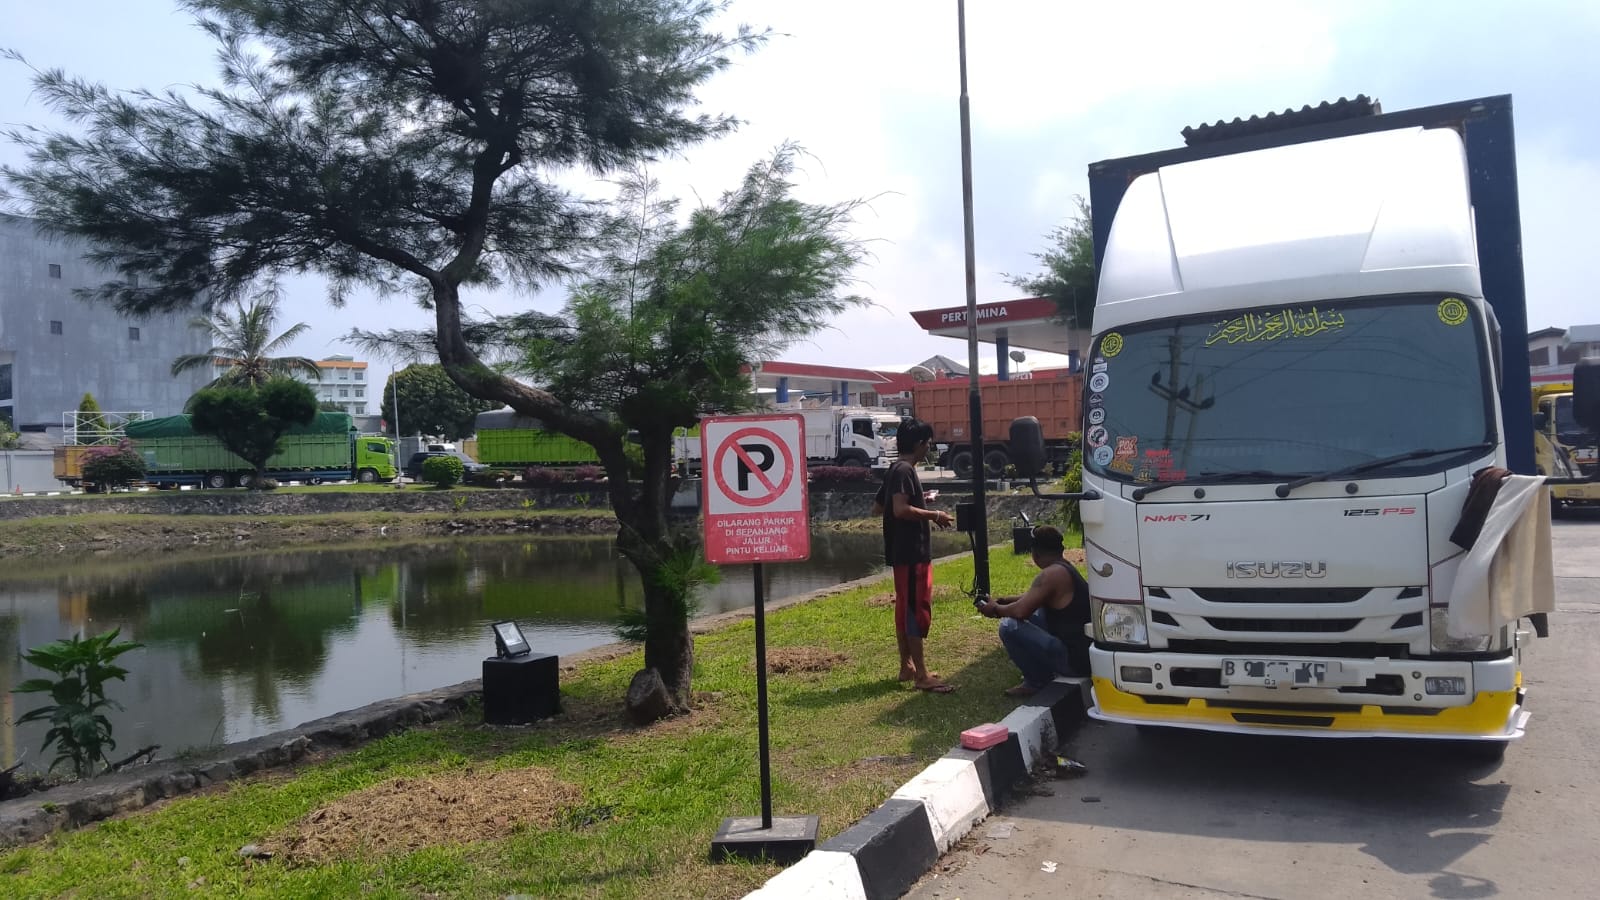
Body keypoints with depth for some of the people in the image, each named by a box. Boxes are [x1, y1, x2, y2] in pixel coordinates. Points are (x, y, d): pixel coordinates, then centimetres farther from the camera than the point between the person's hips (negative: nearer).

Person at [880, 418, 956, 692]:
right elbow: (901, 510, -27)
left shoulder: (897, 470, 14)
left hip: (906, 552, 11)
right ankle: (921, 674, -5)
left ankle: (907, 666, 21)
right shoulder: (905, 471, -16)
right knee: (917, 609, -8)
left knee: (905, 608, 14)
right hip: (912, 552, -11)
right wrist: (933, 515, -17)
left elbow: (878, 506, 20)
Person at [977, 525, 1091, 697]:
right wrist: (1005, 600, 19)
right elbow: (1033, 599, 27)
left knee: (1009, 626, -15)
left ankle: (1036, 682, -2)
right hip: (1086, 652, 10)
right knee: (1032, 614, 23)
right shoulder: (1065, 568, 12)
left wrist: (996, 610, -5)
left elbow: (1020, 611, -24)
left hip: (1074, 659, -10)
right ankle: (1042, 671, 20)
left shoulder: (1051, 574, -19)